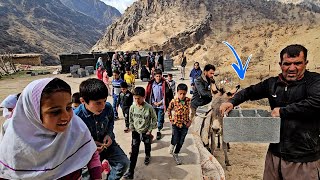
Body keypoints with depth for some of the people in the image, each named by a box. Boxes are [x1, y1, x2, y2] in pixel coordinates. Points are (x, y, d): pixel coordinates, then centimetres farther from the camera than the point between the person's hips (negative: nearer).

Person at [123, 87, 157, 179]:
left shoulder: (149, 108, -21)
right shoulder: (132, 107, -12)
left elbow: (154, 120, -9)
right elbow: (131, 120, 2)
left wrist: (150, 130, -9)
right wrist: (132, 130, 1)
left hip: (146, 132, -1)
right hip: (136, 132, 1)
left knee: (147, 147, 24)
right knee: (134, 152, 0)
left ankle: (147, 156, 58)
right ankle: (130, 171, 6)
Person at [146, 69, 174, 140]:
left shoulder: (164, 84, -8)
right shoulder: (151, 84, -2)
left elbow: (167, 95, -6)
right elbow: (149, 94, 3)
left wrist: (161, 102, -9)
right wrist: (153, 102, -6)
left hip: (161, 105, -2)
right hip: (153, 105, 2)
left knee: (160, 119, 5)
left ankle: (159, 131, 22)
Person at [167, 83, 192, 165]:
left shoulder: (189, 101, -11)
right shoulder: (174, 101, -14)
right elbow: (169, 110, 4)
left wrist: (190, 121, -3)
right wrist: (171, 119, 0)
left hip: (185, 124, 2)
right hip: (176, 123, -2)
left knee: (181, 142, 10)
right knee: (176, 140, -4)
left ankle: (175, 154, 35)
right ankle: (172, 145, 33)